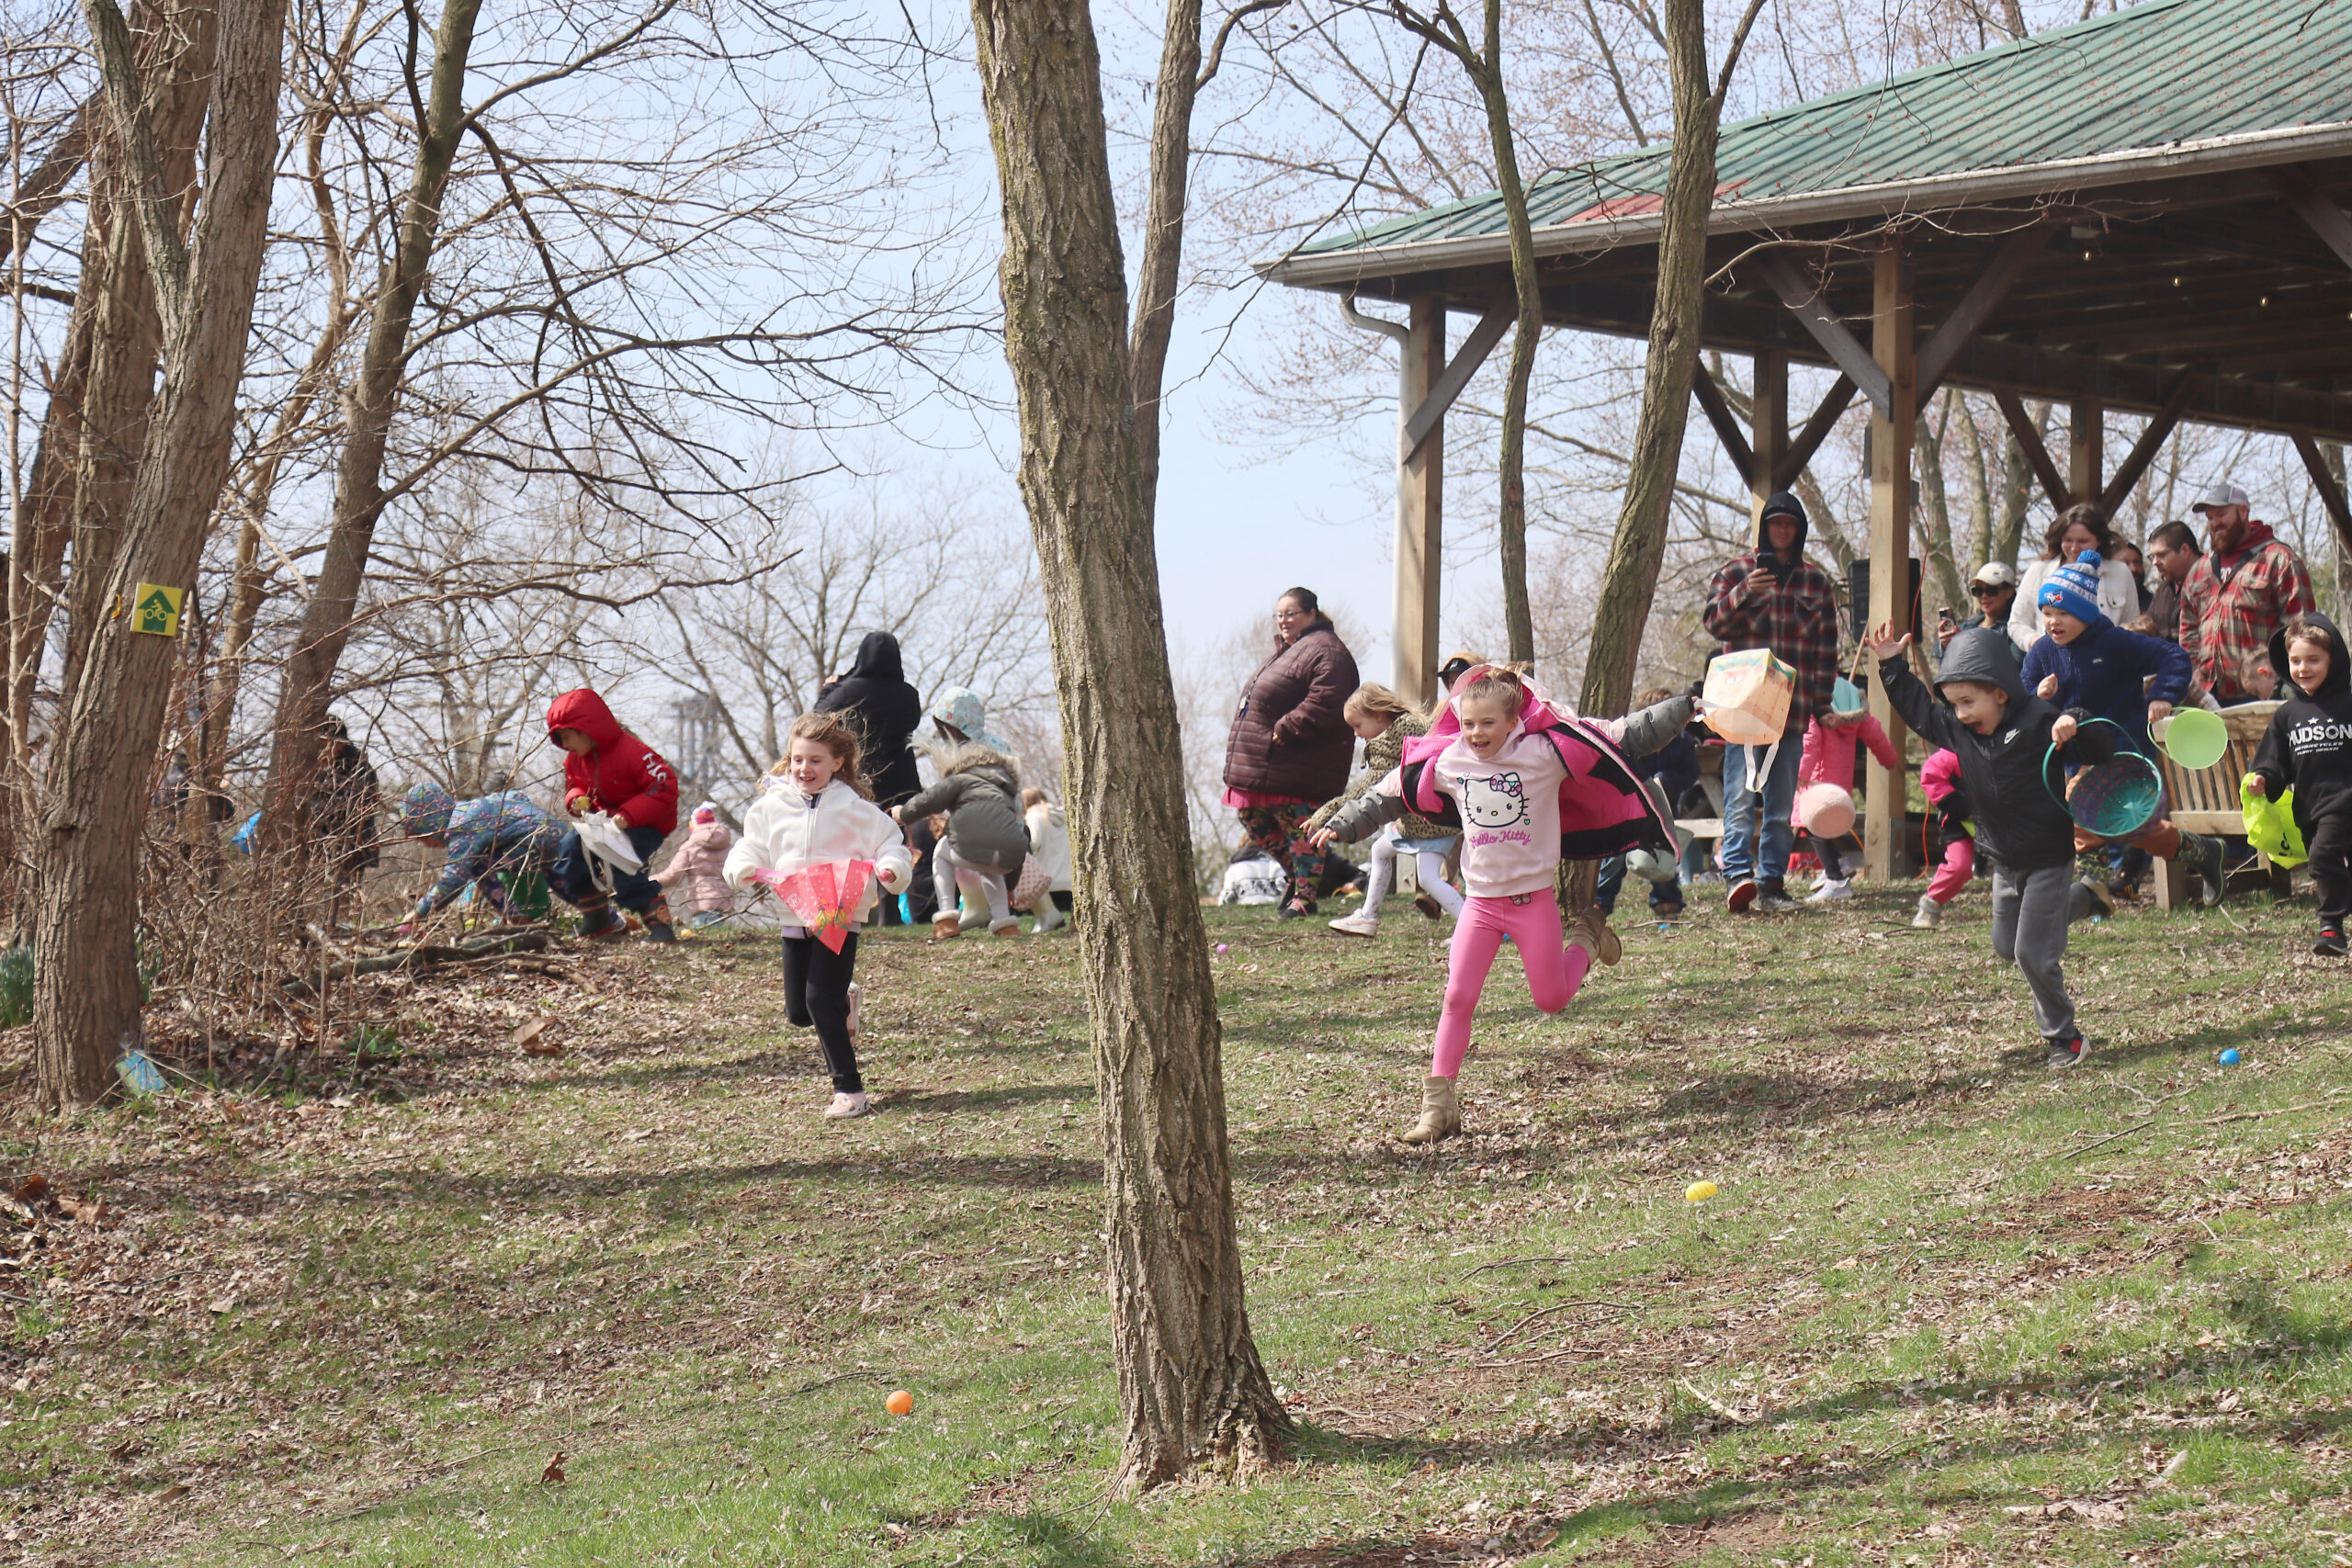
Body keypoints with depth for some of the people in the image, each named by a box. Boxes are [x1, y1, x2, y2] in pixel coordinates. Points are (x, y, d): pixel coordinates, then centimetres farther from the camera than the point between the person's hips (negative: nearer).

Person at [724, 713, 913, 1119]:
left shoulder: (854, 807, -4)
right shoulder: (771, 805, 5)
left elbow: (889, 842, 0)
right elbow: (752, 845, 9)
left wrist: (891, 869, -20)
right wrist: (743, 868, -13)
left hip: (840, 917, -5)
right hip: (795, 917, 5)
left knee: (821, 1001, -15)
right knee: (798, 1012, 9)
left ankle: (850, 1090, -3)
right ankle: (844, 1001, 44)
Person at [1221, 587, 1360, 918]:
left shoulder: (1324, 651, -13)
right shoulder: (1288, 649, 21)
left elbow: (1324, 704, -26)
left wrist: (1285, 730, -25)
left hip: (1297, 768, -11)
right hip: (1266, 766, 11)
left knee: (1300, 829, -4)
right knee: (1254, 821, 14)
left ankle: (1304, 896, 3)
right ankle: (1297, 875, 27)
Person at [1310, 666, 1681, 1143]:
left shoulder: (1545, 753, -10)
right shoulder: (1447, 763, 0)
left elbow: (1624, 737, -9)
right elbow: (1391, 794, 15)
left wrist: (1682, 709, -11)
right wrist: (1342, 824, 23)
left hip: (1533, 897, -2)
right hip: (1480, 901, 2)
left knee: (1551, 1000, 6)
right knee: (1457, 997, -5)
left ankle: (1585, 937, 38)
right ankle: (1438, 1105, -1)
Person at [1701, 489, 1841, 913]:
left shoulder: (1818, 583, 13)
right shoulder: (1737, 571, 7)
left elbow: (1826, 650, 15)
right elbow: (1713, 622, -3)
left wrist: (1821, 705, 8)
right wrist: (1744, 593, -20)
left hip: (1792, 708, 3)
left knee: (1781, 802, 6)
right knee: (1741, 794, -15)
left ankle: (1772, 882, 9)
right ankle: (1737, 874, -23)